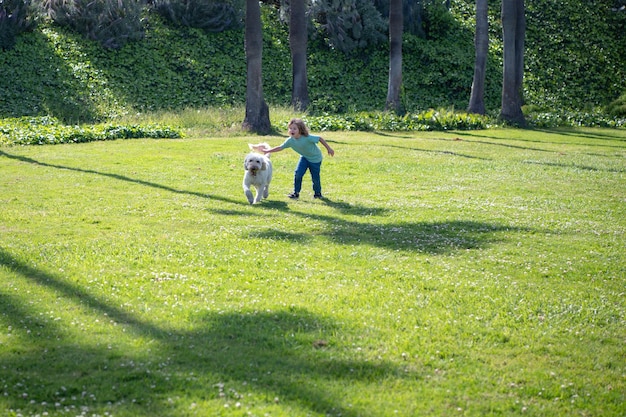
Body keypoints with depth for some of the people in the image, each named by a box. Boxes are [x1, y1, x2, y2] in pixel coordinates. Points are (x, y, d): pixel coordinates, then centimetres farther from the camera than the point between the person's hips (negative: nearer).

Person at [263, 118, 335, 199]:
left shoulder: (307, 138, -34)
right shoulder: (290, 140, -19)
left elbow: (320, 138, -24)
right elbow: (280, 147, -10)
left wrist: (328, 148, -16)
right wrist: (268, 151, -15)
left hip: (315, 158, -4)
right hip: (304, 157, 4)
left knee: (315, 177, 1)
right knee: (298, 174, -12)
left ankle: (317, 193, 27)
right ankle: (296, 193, 3)